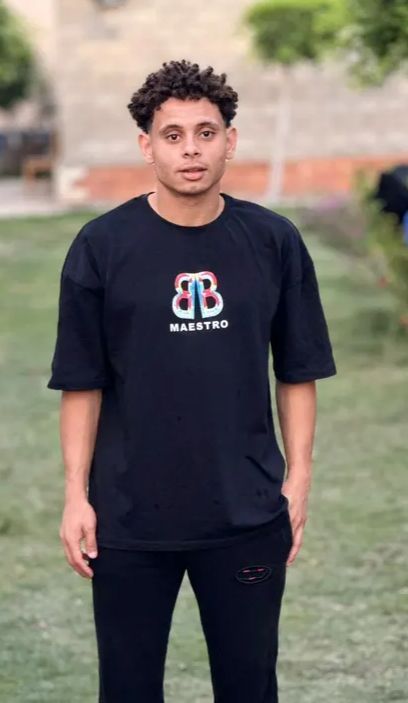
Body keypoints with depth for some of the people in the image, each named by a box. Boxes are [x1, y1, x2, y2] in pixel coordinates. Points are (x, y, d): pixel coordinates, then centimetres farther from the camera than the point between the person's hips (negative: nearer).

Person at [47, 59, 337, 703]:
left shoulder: (274, 241, 0)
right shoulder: (102, 246, -4)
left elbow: (298, 372, 5)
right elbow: (81, 383, -2)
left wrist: (299, 476, 0)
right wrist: (75, 495, -6)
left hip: (249, 513, 1)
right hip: (129, 521, -1)